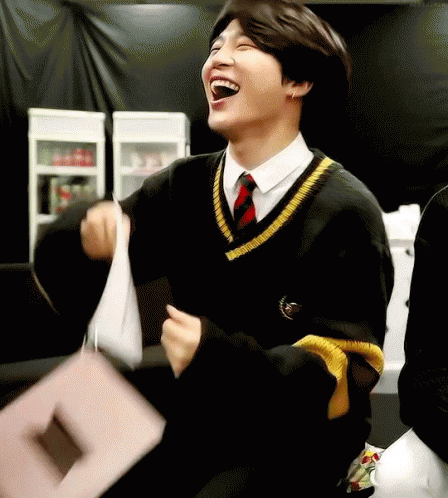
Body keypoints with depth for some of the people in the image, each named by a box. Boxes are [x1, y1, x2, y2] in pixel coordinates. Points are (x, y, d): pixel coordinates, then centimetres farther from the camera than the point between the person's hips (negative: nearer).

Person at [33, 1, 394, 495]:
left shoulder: (345, 211, -15)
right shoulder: (183, 187, -1)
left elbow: (346, 373, -17)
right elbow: (60, 269, 5)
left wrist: (222, 356, -32)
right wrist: (88, 233, -19)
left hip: (298, 442, -4)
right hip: (194, 429, 4)